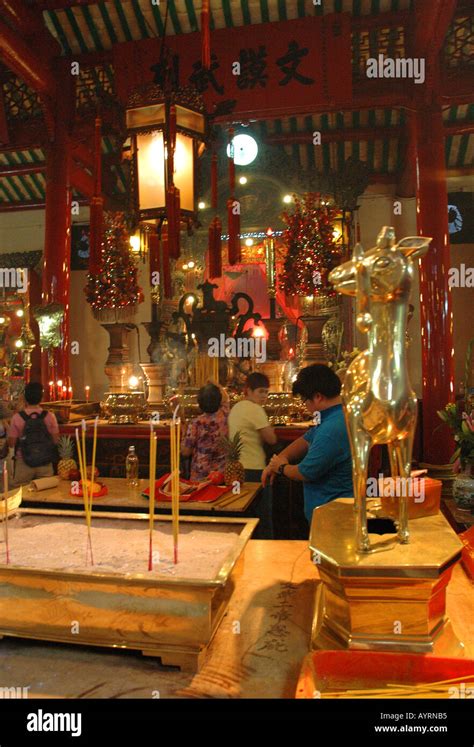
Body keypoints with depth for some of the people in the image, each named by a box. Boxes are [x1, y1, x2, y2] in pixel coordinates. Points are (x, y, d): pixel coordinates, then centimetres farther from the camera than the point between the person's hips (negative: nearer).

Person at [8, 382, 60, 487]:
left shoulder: (17, 417, -12)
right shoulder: (49, 416, -9)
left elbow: (11, 444, -5)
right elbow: (55, 441, -2)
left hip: (23, 463, -1)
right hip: (45, 463, 1)